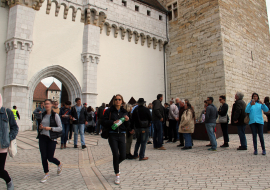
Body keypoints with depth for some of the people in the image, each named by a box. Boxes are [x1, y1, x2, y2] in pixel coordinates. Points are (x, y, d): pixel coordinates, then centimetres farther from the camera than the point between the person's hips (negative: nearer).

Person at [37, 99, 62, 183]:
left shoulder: (55, 115, -5)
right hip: (42, 137, 5)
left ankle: (59, 164, 31)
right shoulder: (43, 115, 10)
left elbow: (60, 128, -6)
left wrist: (50, 128, -19)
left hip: (51, 138, -5)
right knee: (43, 157, 3)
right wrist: (40, 127, 0)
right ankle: (46, 174, 19)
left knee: (50, 157, -1)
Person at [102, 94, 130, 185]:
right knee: (116, 155, -6)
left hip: (122, 135, 4)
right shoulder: (109, 111, -1)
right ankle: (117, 175, 12)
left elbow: (127, 126, 10)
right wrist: (113, 122, -21)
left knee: (123, 156, 5)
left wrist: (127, 120, -10)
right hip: (112, 135, -3)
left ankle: (115, 165, 39)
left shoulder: (124, 112, 9)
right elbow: (104, 122, -7)